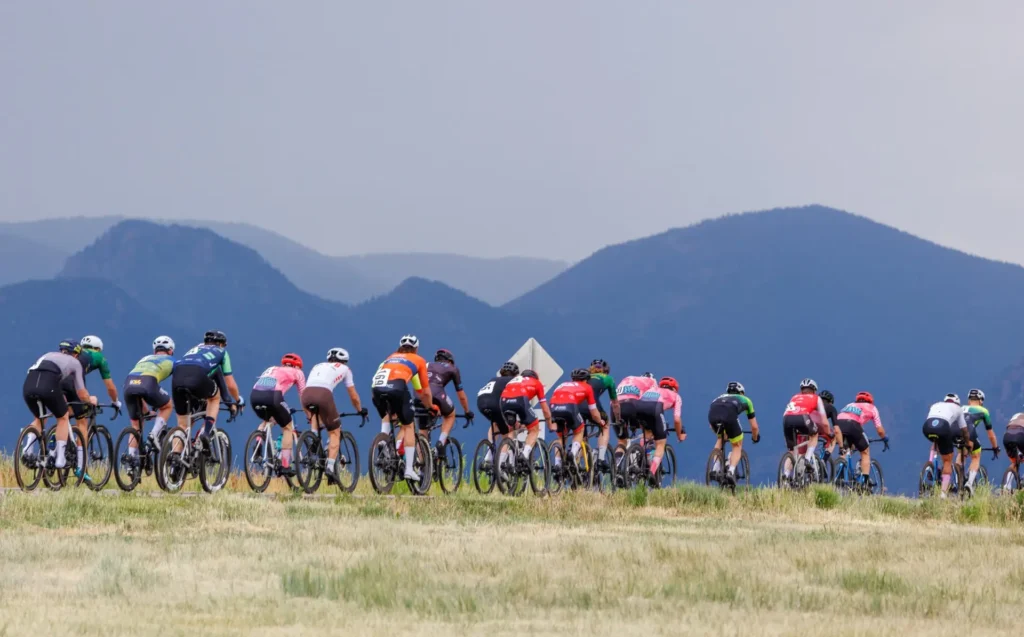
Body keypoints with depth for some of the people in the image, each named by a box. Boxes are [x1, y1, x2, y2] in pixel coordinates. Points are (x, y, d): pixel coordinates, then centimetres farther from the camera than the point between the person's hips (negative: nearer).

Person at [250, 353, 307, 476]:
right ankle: (285, 466, 9)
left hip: (254, 395, 5)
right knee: (287, 428, 16)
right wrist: (309, 415, 42)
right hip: (272, 396, -5)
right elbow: (302, 396, 27)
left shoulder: (271, 369, 36)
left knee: (267, 420, 35)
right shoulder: (297, 372, 24)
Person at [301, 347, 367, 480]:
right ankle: (330, 468, -4)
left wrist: (309, 415, 50)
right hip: (323, 394, -4)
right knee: (335, 433, 10)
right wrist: (360, 410, 49)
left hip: (306, 394, 4)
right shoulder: (344, 369, 27)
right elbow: (353, 396, 31)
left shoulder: (317, 366, 37)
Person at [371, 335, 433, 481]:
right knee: (408, 426, 12)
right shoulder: (418, 360, 26)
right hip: (397, 387, -4)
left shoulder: (390, 358, 37)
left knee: (386, 416, 33)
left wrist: (392, 410, 59)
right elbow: (425, 392, 28)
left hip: (377, 387, 4)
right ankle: (409, 468, 5)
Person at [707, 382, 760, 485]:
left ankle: (716, 468, 18)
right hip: (729, 415, -3)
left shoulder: (720, 398, 43)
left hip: (712, 415, 3)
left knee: (720, 439, 33)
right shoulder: (745, 400, 36)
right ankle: (731, 471, -6)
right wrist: (755, 438, 59)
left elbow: (712, 426, 49)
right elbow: (754, 426, 39)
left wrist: (720, 435, 65)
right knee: (737, 446, 16)